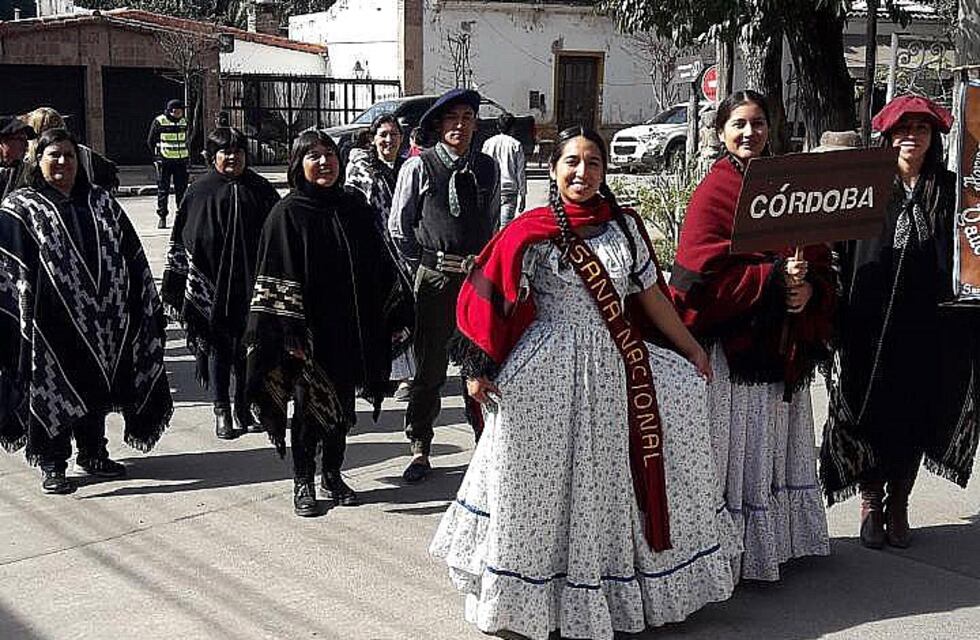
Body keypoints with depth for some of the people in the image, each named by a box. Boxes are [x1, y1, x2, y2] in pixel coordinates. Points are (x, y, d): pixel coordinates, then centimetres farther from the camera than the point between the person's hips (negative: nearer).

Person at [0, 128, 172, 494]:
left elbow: (132, 258, 11)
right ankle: (53, 465, 13)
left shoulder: (101, 204, 11)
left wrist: (145, 306, 7)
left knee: (96, 388, 13)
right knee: (51, 390, 2)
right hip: (50, 323, -4)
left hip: (99, 320, 4)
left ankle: (93, 454, 29)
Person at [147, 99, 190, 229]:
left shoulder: (184, 122, 9)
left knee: (182, 189, 5)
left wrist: (186, 154, 10)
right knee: (163, 190, 0)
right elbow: (150, 141, 1)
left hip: (181, 161, 4)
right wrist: (157, 156, -3)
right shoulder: (159, 121, -5)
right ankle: (162, 217, 6)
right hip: (164, 161, -4)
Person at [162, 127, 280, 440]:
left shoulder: (261, 191, 5)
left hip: (251, 285, 2)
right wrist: (177, 289, -3)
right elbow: (181, 243, 1)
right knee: (218, 346, 4)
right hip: (212, 286, -2)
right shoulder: (199, 193, 0)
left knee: (250, 346, 8)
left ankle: (243, 407, 22)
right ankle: (222, 411, 13)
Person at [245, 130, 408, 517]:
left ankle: (333, 477, 27)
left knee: (342, 404, 13)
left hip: (350, 329, 4)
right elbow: (279, 279, -12)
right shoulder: (288, 213, -8)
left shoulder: (354, 207, 5)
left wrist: (388, 316, 9)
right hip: (310, 332, -4)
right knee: (308, 405, 6)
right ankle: (303, 483, 19)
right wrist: (291, 334, -18)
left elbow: (378, 268, 11)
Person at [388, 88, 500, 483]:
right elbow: (398, 226, 2)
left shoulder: (487, 168, 10)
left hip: (479, 275, 3)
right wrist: (423, 266, 2)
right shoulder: (419, 167, -2)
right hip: (434, 279, -3)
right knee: (429, 365, 3)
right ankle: (420, 450, 14)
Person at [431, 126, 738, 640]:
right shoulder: (532, 232, -6)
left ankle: (605, 590, 27)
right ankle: (534, 599, 18)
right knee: (546, 487, 2)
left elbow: (651, 295, 12)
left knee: (608, 486, 10)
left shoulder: (624, 225, 6)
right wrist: (478, 369, -13)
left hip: (614, 367, 4)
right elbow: (487, 302, -7)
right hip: (548, 371, -4)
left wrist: (693, 350, 13)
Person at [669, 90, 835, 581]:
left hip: (782, 342, 6)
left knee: (778, 439, 14)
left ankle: (777, 538, 27)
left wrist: (808, 290, -10)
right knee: (735, 443, 1)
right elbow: (705, 273, -16)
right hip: (732, 342, -6)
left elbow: (818, 258, 11)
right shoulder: (714, 190, -7)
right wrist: (774, 276, -20)